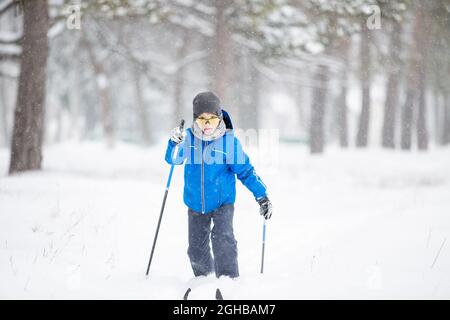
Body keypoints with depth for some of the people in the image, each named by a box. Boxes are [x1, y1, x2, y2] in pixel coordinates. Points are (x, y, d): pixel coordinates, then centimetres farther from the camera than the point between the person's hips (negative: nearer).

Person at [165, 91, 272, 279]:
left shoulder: (230, 141, -14)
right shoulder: (189, 138, -8)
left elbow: (245, 171, -8)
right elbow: (173, 159, -18)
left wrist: (262, 196, -13)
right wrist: (175, 143, -39)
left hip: (223, 202, -3)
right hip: (195, 204, 3)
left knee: (223, 238, -24)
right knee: (196, 249, 13)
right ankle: (203, 278, 38)